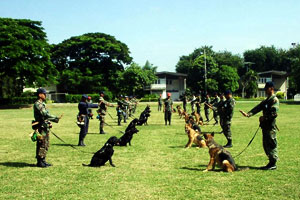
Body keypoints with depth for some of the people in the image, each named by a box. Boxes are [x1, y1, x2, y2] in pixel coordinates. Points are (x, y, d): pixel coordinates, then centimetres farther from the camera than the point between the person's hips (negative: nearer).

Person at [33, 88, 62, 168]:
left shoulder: (42, 104, 18)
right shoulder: (37, 104, -14)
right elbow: (45, 114, -24)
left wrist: (55, 119, 16)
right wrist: (56, 118, -23)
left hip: (45, 127, 10)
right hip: (41, 127, -10)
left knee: (46, 145, 13)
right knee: (41, 145, -6)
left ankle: (43, 160, 20)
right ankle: (40, 162, 0)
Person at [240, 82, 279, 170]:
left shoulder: (275, 100, -11)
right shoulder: (266, 100, 18)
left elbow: (274, 113, -20)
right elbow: (258, 108, 9)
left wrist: (264, 118, -14)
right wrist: (248, 114, -5)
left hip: (271, 126, -9)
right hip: (265, 126, 9)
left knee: (271, 145, -3)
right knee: (266, 145, 13)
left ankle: (273, 164, 4)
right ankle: (271, 163, 22)